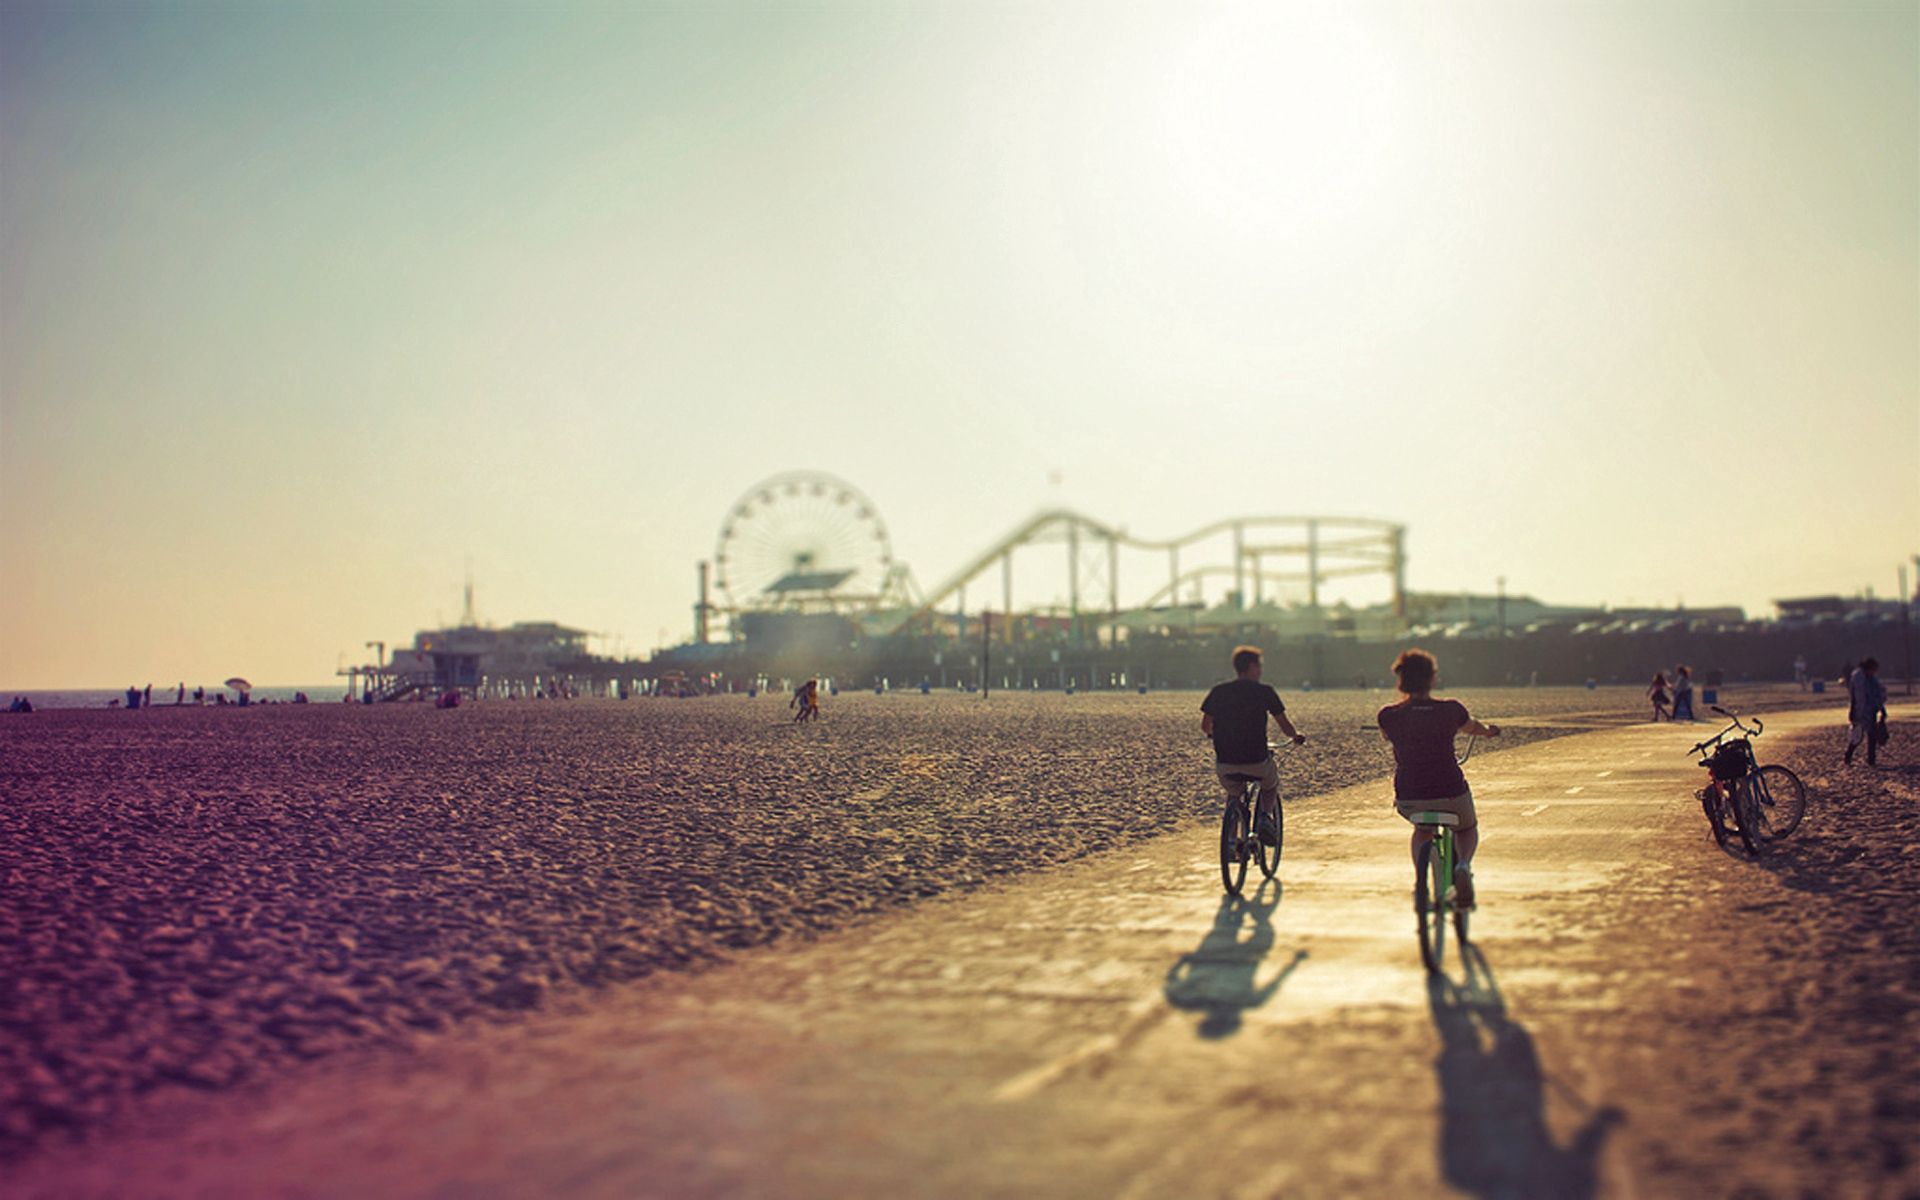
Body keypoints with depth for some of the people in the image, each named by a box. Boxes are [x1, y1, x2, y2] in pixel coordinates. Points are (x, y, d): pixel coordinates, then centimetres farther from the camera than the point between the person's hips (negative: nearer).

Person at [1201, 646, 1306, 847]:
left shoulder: (1218, 691, 4)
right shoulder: (1264, 691, -3)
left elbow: (1205, 726, 10)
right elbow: (1285, 726, 1)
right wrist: (1296, 736, 23)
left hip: (1225, 763, 2)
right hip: (1256, 762, -2)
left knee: (1233, 794, 32)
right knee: (1271, 785, 30)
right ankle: (1265, 816, 4)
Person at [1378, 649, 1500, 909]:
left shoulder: (1389, 715, -5)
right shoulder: (1451, 710, -6)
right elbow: (1473, 728, 17)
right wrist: (1489, 731, 42)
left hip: (1408, 797, 1)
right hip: (1450, 792, -1)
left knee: (1422, 829, 35)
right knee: (1467, 829, 30)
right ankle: (1463, 865, -2)